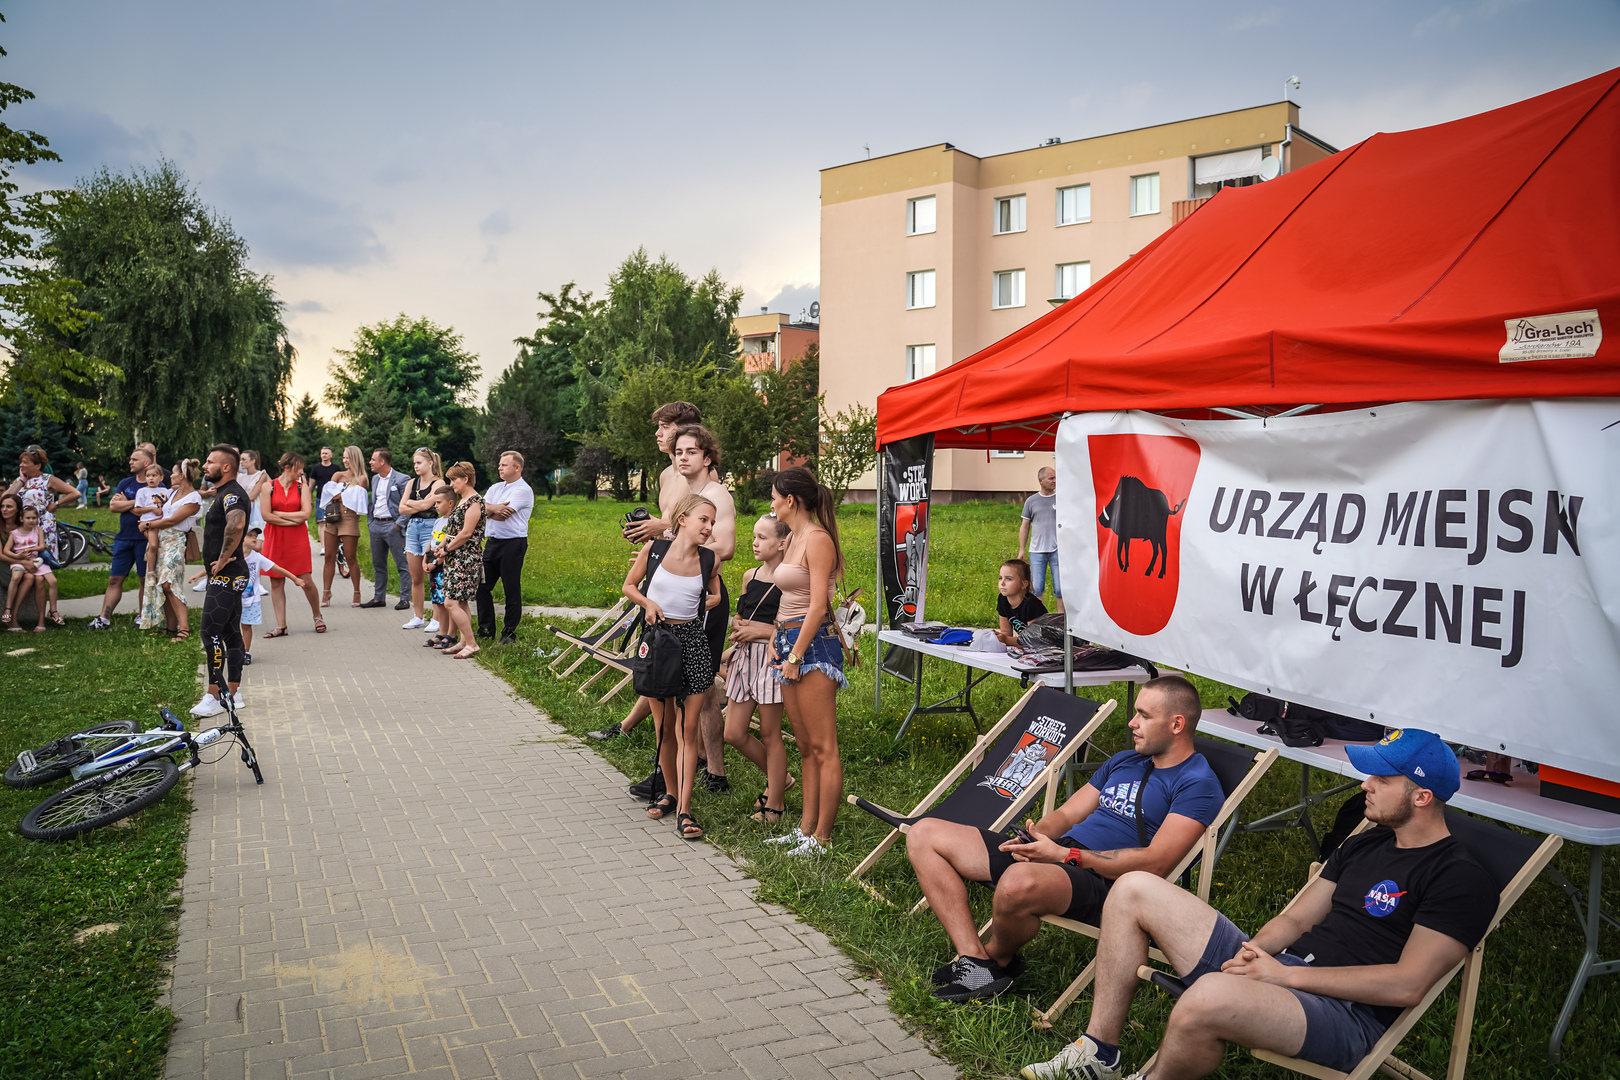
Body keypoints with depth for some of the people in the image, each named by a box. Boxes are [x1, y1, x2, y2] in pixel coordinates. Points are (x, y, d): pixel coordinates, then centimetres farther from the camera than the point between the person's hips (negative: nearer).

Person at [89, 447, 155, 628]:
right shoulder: (125, 483, 13)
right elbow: (112, 506, 2)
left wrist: (125, 503, -9)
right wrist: (135, 503, -8)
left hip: (144, 539, -5)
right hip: (123, 538, 5)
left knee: (145, 580, 3)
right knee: (114, 580, 4)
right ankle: (104, 618, 5)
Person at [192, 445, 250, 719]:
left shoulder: (232, 494, -17)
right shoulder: (222, 493, 18)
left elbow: (237, 524, -38)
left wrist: (223, 559, -27)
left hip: (226, 574, -11)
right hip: (227, 576, 11)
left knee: (211, 632, -10)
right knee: (231, 633, 12)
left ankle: (215, 696, -6)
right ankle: (232, 693, 18)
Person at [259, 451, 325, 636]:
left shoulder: (302, 487, 4)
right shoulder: (268, 487, 1)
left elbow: (306, 514, -6)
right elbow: (265, 515, -7)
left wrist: (279, 513, -7)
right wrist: (292, 520, -8)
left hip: (298, 538, 0)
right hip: (275, 539, 0)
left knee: (305, 581, -2)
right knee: (276, 583, 2)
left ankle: (318, 617, 19)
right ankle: (281, 626, 8)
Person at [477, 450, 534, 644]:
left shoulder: (523, 490, -7)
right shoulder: (495, 488, 17)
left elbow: (503, 515, -16)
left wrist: (487, 510, -1)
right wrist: (493, 508, -16)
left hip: (513, 543, -8)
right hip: (492, 542, 8)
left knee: (512, 590, -1)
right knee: (482, 586, 8)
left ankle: (509, 633, 7)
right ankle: (486, 630, 18)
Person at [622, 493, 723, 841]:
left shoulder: (710, 561, 0)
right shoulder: (654, 548, -3)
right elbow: (629, 585, 9)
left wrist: (692, 607, 0)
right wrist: (649, 603, -9)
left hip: (692, 641, 0)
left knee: (688, 728, -3)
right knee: (664, 727, 9)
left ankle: (684, 809, 1)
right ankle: (671, 792, 29)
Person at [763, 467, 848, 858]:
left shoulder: (818, 539, -11)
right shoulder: (793, 539, 17)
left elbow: (818, 605, -17)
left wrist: (796, 654, -17)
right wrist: (781, 640, 14)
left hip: (814, 644, -10)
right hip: (790, 642, 10)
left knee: (823, 748, -4)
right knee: (805, 747, 13)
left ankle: (822, 838, 1)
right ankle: (806, 828, 20)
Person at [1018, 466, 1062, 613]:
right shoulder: (1031, 501, 9)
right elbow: (1024, 526, 14)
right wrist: (1021, 550, 10)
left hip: (1058, 550, -1)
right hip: (1037, 551, 1)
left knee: (1060, 588, -2)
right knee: (1037, 588, 3)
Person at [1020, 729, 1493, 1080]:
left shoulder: (1461, 879, -9)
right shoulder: (1362, 844, 18)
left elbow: (1407, 984, -17)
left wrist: (1286, 974, -17)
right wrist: (1255, 951, -3)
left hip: (1345, 1016, -9)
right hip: (1277, 968, 9)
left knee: (1210, 997, -42)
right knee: (1135, 890, 0)